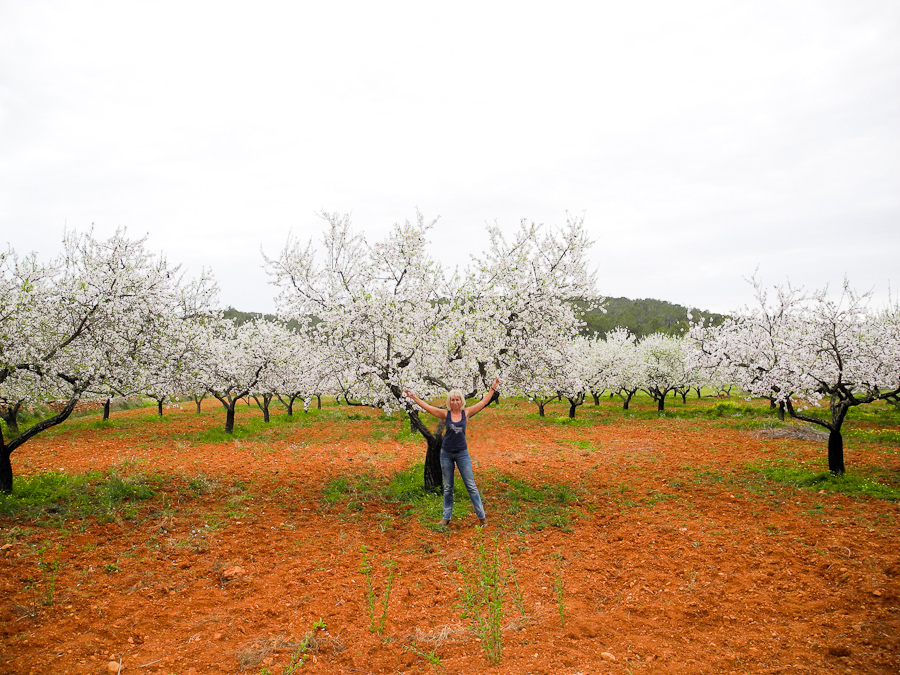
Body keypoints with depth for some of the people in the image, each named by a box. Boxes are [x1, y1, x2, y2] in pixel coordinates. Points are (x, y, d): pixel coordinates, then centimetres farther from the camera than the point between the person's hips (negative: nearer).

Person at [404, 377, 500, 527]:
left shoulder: (466, 413, -1)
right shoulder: (445, 414, -2)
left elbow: (484, 402, 3)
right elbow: (426, 406, -1)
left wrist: (493, 388, 2)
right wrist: (413, 397, -2)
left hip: (462, 453, -1)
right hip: (446, 454, 1)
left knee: (471, 485, 0)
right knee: (447, 488, 10)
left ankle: (482, 516, 7)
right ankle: (446, 517, 20)